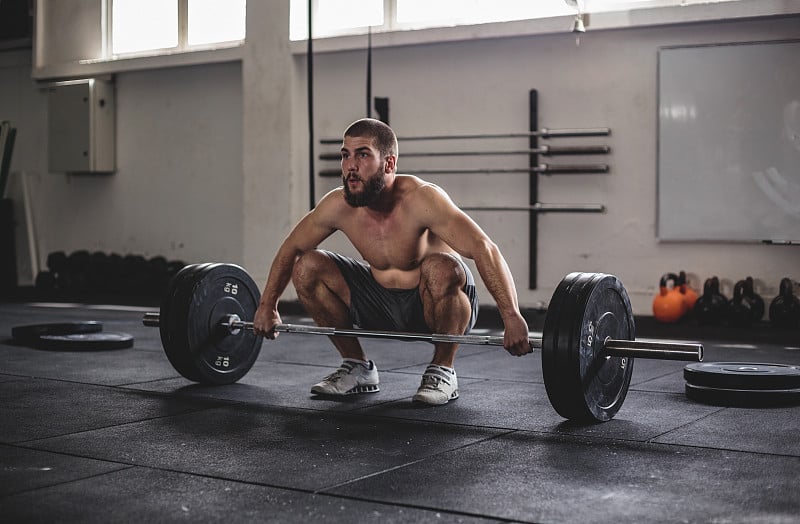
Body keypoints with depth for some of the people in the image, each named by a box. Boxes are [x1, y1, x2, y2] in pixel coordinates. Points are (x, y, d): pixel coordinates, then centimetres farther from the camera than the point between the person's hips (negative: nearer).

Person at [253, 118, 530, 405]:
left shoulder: (420, 199, -29)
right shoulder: (337, 206, -14)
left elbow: (485, 249, -37)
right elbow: (291, 247, 4)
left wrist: (512, 318, -47)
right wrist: (267, 306, 5)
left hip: (435, 305, -5)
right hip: (383, 304, 5)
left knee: (441, 268, -38)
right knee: (306, 267, -9)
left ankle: (442, 371, -13)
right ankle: (357, 367, 6)